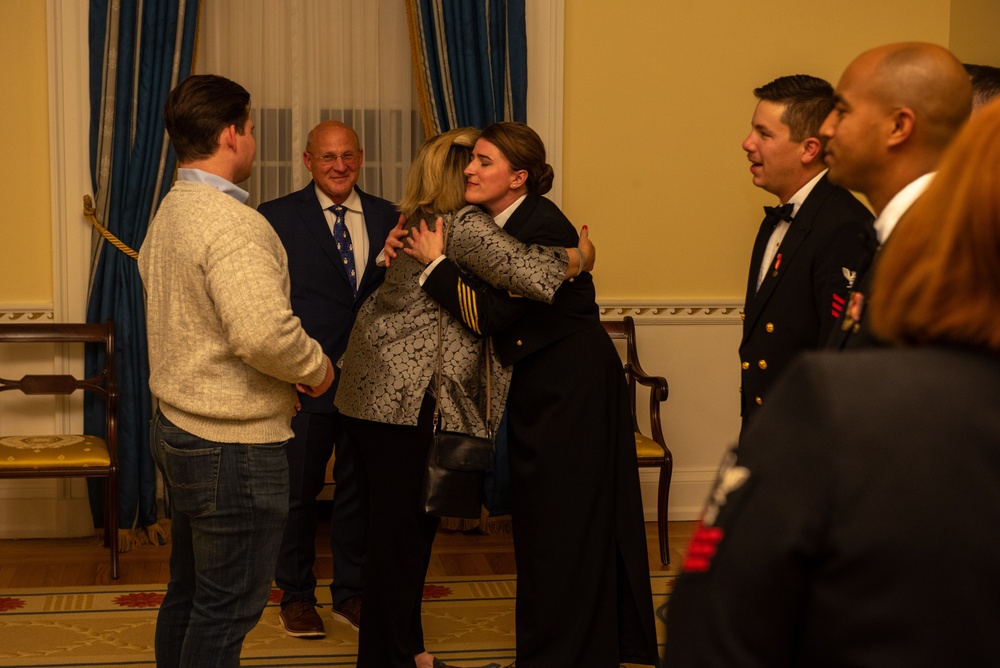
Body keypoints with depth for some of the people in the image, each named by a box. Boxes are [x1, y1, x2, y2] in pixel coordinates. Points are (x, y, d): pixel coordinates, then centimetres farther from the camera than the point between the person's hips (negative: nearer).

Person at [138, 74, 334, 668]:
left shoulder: (169, 213, 12)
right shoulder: (233, 223, -21)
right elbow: (264, 333, -33)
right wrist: (316, 368, -14)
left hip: (178, 426, 10)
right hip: (234, 446, -10)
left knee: (188, 591, 20)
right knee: (228, 609, 0)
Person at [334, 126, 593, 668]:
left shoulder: (421, 221, 16)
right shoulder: (465, 224, -13)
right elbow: (524, 272, -26)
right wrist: (580, 257, -11)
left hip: (376, 391, 10)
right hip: (405, 397, -10)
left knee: (406, 526, 17)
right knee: (401, 530, -2)